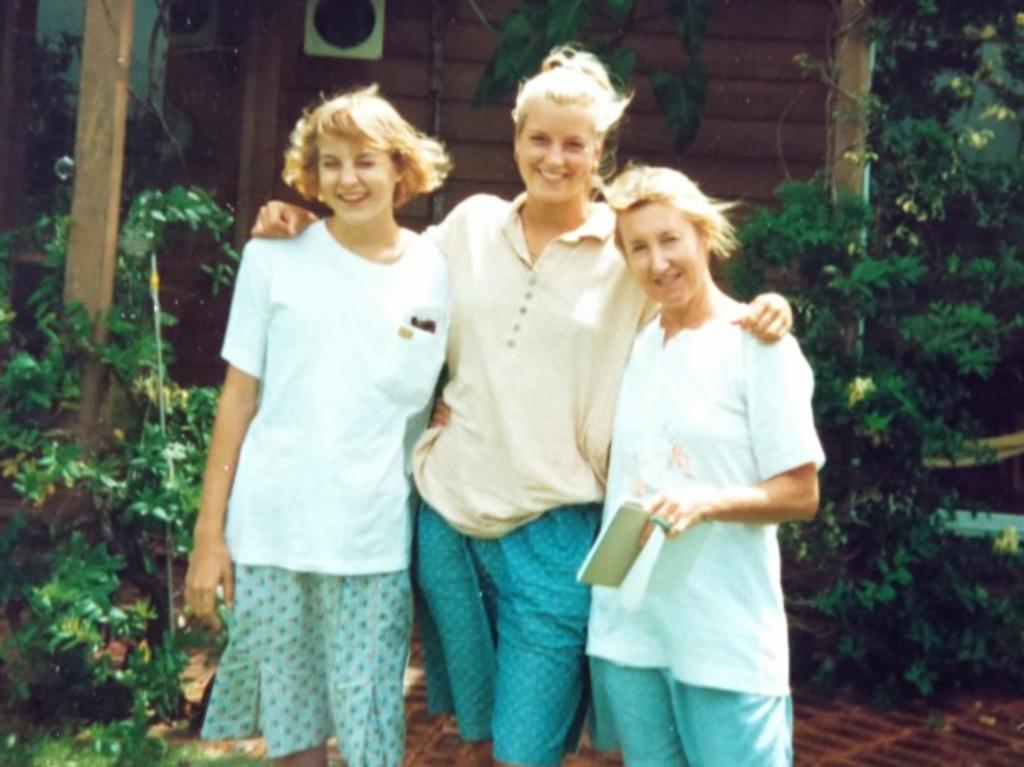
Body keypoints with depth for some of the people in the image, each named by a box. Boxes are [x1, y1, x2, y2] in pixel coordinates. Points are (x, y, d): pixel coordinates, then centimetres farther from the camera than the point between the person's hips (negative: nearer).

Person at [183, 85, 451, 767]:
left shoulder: (437, 272, 2)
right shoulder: (275, 258, 0)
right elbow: (238, 398, 2)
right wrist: (209, 531, 0)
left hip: (375, 543, 0)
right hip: (270, 532, 0)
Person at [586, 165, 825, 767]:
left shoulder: (759, 345, -7)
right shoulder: (632, 346, 10)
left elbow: (801, 495, -9)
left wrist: (708, 502, -24)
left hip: (727, 638, -5)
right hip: (625, 625, 5)